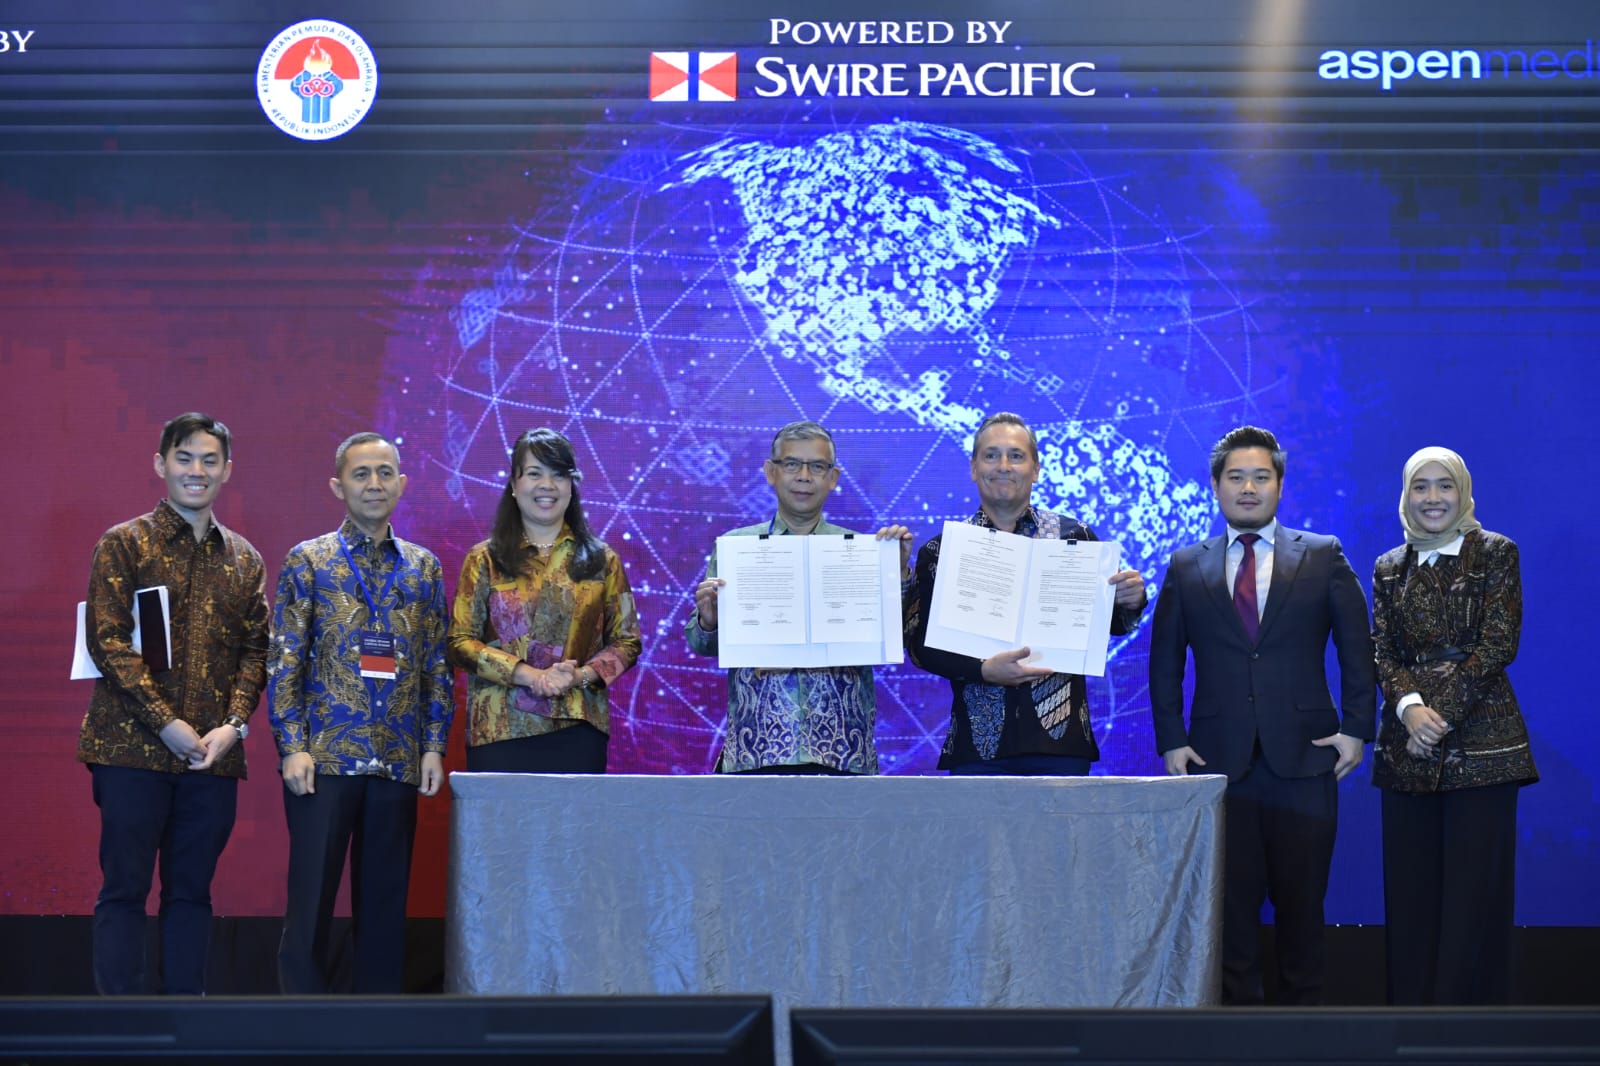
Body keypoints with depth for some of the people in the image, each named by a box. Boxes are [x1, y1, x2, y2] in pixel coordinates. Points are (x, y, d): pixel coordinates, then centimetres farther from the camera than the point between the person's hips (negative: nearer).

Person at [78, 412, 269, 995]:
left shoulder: (243, 558, 14)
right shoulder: (123, 545, 1)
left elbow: (256, 650, 11)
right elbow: (107, 641, -7)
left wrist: (234, 724, -6)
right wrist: (167, 723, -14)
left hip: (214, 754, 4)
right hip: (133, 748, -4)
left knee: (191, 891, 8)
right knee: (125, 888, -1)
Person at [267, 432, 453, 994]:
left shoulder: (423, 567, 12)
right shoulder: (308, 561, 3)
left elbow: (437, 663, 12)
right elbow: (284, 660, -1)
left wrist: (434, 744, 4)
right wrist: (293, 745, -9)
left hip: (399, 759, 3)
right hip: (325, 756, -3)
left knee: (386, 899, 7)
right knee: (312, 898, -3)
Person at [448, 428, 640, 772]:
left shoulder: (601, 560, 10)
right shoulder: (484, 560, 7)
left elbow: (626, 642, 8)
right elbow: (460, 642, 0)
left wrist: (581, 676, -11)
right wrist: (530, 675, -12)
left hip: (577, 730, 1)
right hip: (500, 732, -1)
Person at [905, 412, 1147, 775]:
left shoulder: (1074, 537, 6)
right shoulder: (941, 552, 5)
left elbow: (1107, 623, 12)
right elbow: (920, 643, 1)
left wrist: (1129, 602, -10)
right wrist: (984, 670, -15)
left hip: (1060, 738, 0)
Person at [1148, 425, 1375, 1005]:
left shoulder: (1323, 556, 7)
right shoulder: (1187, 567, 9)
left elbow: (1357, 648, 7)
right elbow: (1164, 663, 10)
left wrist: (1357, 728, -1)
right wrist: (1171, 740, 1)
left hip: (1304, 760, -1)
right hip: (1220, 762, 1)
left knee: (1301, 902, 3)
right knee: (1231, 904, 2)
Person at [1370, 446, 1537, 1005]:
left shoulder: (1495, 554, 2)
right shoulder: (1389, 569, 13)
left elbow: (1499, 645, -7)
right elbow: (1382, 653, 5)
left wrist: (1440, 714, -13)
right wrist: (1410, 707, -15)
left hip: (1480, 742, -4)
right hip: (1407, 749, 4)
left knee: (1473, 891, -4)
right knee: (1410, 892, 4)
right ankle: (1413, 1008, 9)